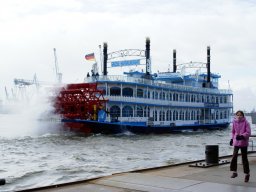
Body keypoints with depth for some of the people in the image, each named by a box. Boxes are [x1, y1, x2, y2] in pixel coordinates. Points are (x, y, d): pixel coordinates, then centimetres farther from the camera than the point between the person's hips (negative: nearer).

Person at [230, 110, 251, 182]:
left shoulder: (246, 122, -8)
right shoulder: (234, 122, 2)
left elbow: (248, 132, -11)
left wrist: (242, 136, -24)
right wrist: (232, 139, 11)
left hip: (243, 142, -3)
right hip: (236, 142, 3)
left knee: (244, 158, 5)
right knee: (234, 155, -9)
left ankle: (247, 174, 18)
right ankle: (234, 172, 4)